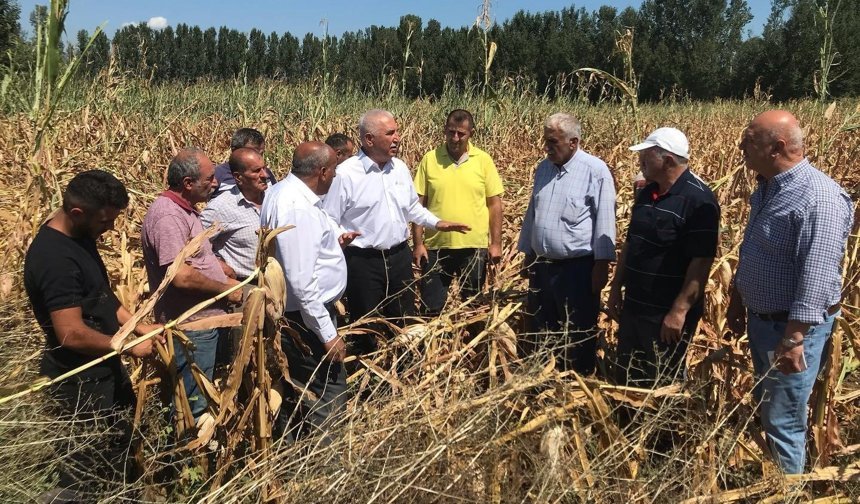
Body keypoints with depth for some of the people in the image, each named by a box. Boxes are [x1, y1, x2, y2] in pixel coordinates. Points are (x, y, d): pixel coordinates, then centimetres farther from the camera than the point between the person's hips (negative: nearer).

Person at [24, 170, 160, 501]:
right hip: (81, 378, -10)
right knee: (90, 458, 7)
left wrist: (138, 326, 2)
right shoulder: (55, 258, -30)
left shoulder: (78, 236, 1)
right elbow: (72, 334, -32)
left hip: (103, 366, 10)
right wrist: (128, 347, -19)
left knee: (121, 435, 27)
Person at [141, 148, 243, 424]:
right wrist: (225, 289, -16)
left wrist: (226, 279, 12)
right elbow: (181, 277, -29)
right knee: (192, 404, 5)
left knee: (200, 396, 24)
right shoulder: (168, 216, -22)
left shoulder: (184, 209, 9)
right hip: (191, 326, -10)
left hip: (204, 318, 10)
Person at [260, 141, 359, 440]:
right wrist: (328, 333, -22)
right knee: (331, 393, -2)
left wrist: (332, 239, 11)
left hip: (291, 312, 11)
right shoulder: (298, 208, -25)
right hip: (306, 316, -11)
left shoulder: (281, 191, 6)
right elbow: (302, 282, -27)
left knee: (297, 387, 21)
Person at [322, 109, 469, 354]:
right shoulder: (345, 173, -15)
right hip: (363, 261, -5)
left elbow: (412, 207, 19)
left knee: (404, 322, 17)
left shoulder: (400, 168, 4)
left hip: (399, 256, 6)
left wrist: (437, 223, 9)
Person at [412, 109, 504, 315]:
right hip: (436, 246, 0)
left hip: (474, 247, 0)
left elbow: (495, 204, 2)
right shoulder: (430, 159, -2)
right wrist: (418, 243, -4)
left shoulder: (483, 160, -1)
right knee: (430, 308, 7)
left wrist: (496, 243, -1)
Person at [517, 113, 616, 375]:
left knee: (578, 334, 6)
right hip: (542, 265, 7)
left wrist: (602, 264, -13)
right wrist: (527, 252, 19)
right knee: (540, 330, 18)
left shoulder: (596, 171, -11)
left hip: (577, 267, -6)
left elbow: (605, 221, -11)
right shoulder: (543, 168, 9)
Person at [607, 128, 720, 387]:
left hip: (667, 313, -8)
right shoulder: (646, 193, 7)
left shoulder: (698, 199, -18)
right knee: (625, 378, 18)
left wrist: (679, 311, -23)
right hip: (634, 306, 8)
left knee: (660, 385, 8)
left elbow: (701, 261, -22)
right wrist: (616, 289, 14)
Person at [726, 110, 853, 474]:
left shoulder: (820, 198, -25)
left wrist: (793, 340, -29)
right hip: (762, 319, 9)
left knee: (782, 420, 3)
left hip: (793, 326, -9)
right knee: (765, 408, 22)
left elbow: (816, 277, -29)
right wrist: (737, 301, 20)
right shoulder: (768, 187, 6)